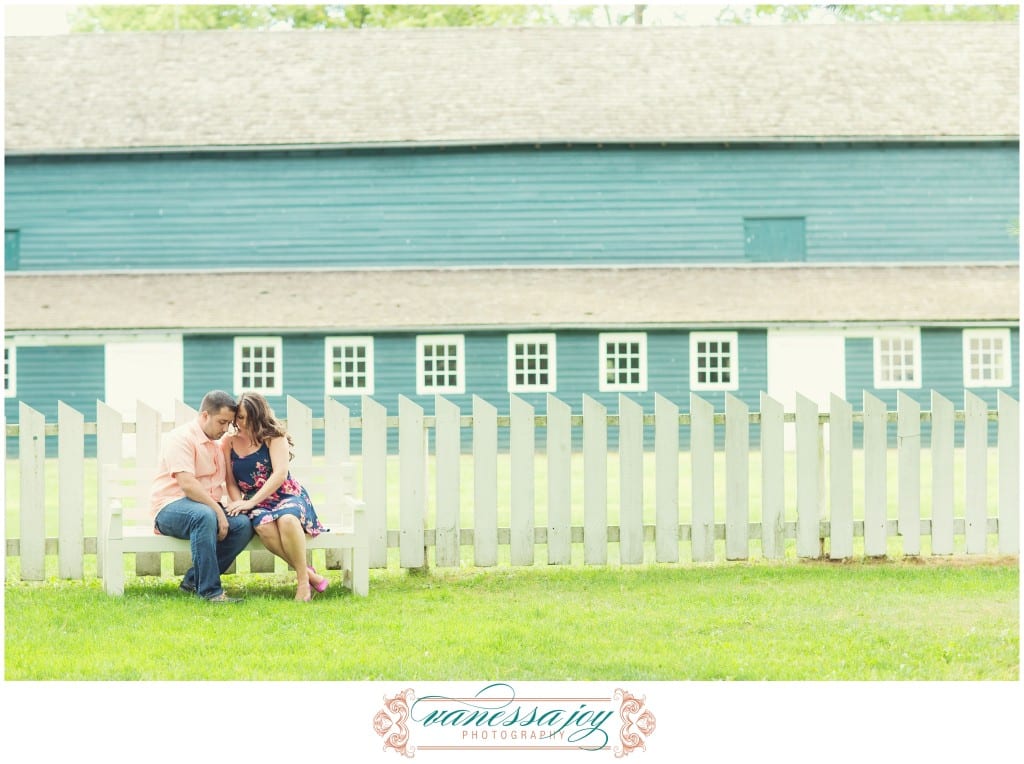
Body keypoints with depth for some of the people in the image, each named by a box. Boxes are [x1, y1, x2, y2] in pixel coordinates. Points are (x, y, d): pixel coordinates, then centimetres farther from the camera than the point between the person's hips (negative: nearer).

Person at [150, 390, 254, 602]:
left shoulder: (217, 445, 21)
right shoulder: (182, 438, -8)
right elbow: (187, 484, -20)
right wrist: (218, 511, -21)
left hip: (209, 506, 8)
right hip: (171, 508, -8)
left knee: (243, 525, -20)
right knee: (204, 516, -40)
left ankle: (194, 581, -13)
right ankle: (210, 591, -39)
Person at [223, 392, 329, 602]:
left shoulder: (274, 437, -1)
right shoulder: (229, 442, 8)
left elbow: (280, 474, -14)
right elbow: (231, 482, 6)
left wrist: (251, 502, -21)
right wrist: (239, 504, -16)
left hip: (288, 496, -2)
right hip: (258, 505, 2)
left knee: (286, 519, -40)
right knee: (263, 525, -36)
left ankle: (303, 578, -26)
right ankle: (311, 575, -26)